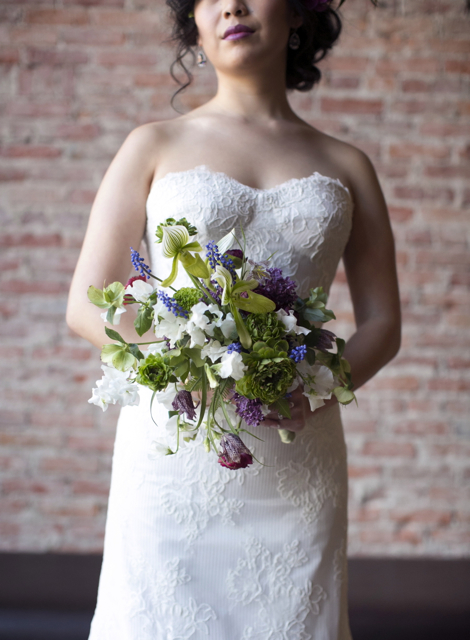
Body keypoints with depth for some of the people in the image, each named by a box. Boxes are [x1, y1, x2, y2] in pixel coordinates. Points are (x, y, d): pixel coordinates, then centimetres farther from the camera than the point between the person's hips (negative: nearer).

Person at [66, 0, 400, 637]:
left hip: (298, 461, 2)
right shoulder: (154, 146, 7)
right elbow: (87, 305, 2)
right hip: (175, 449, -1)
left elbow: (382, 324, 10)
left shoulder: (347, 166, 12)